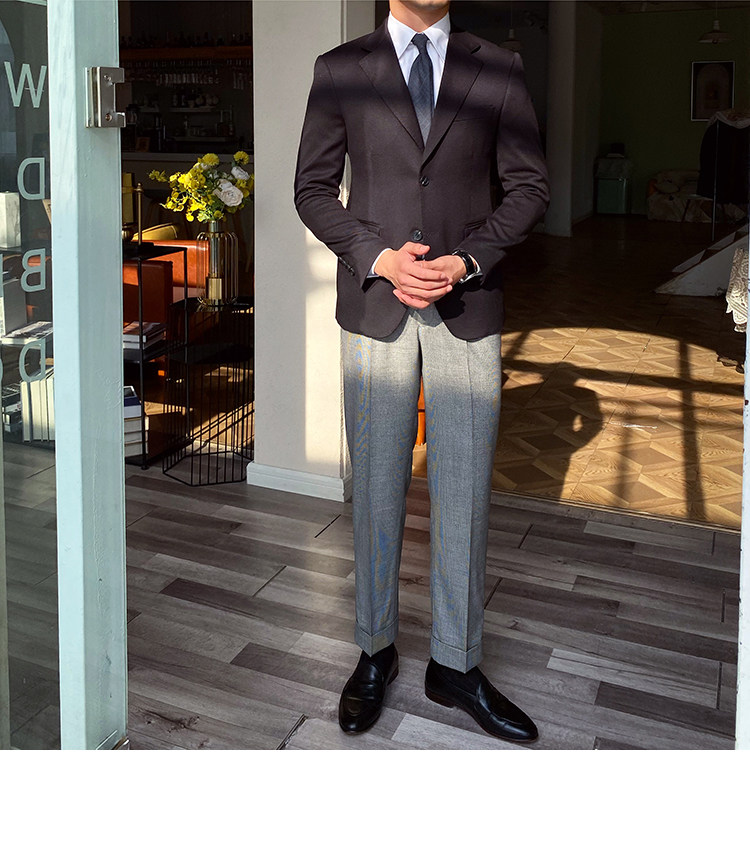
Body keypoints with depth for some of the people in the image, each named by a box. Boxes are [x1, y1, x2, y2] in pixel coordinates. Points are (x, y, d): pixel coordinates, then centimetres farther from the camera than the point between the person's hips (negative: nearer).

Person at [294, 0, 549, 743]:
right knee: (376, 488, 6)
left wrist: (466, 262, -10)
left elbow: (528, 186, 6)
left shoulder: (498, 70, 7)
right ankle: (375, 652, 24)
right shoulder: (340, 69, 6)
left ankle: (455, 665, 20)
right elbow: (312, 188, 5)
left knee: (464, 491, 4)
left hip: (468, 311, 1)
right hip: (374, 307, 0)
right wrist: (379, 259, -11)